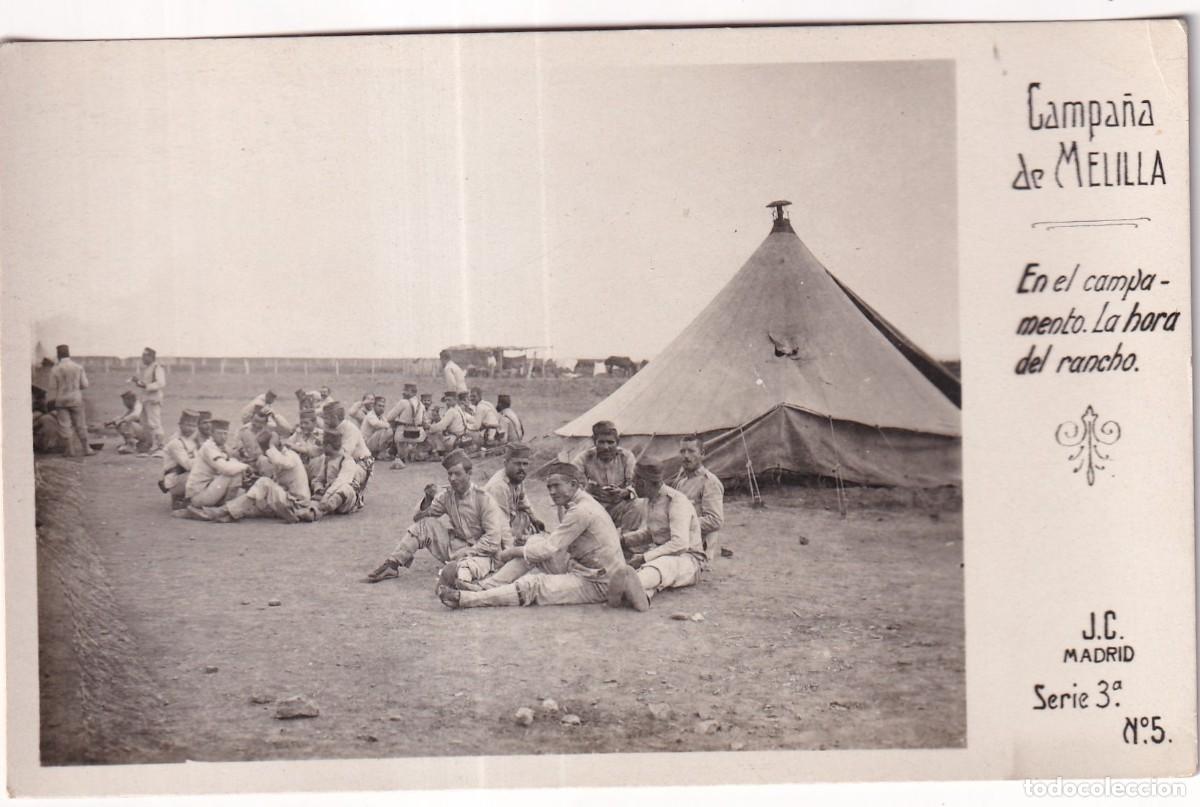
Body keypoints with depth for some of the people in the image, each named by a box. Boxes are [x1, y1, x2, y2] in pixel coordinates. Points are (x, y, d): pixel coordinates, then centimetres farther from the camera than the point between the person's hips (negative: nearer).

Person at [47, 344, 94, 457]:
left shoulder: (55, 369, -9)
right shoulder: (78, 367, -3)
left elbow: (53, 388, -7)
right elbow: (84, 385, -1)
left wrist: (50, 403, 1)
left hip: (61, 401, -2)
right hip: (76, 400, 2)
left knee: (64, 426, 3)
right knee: (80, 425, 9)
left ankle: (69, 450, 2)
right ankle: (86, 448, 10)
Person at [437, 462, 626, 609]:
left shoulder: (582, 511, -21)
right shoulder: (578, 504, 11)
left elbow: (547, 550, -19)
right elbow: (553, 545, 13)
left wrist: (514, 551, -5)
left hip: (598, 584, -10)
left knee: (532, 585, -22)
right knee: (536, 541, 1)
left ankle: (462, 599, -25)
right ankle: (488, 587, -5)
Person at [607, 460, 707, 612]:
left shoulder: (677, 501, -15)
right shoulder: (651, 500, 13)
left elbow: (680, 543, -26)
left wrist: (645, 558, -28)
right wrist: (623, 538, 14)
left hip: (688, 558, -7)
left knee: (662, 564, -41)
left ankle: (631, 584, -75)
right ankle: (639, 592, -67)